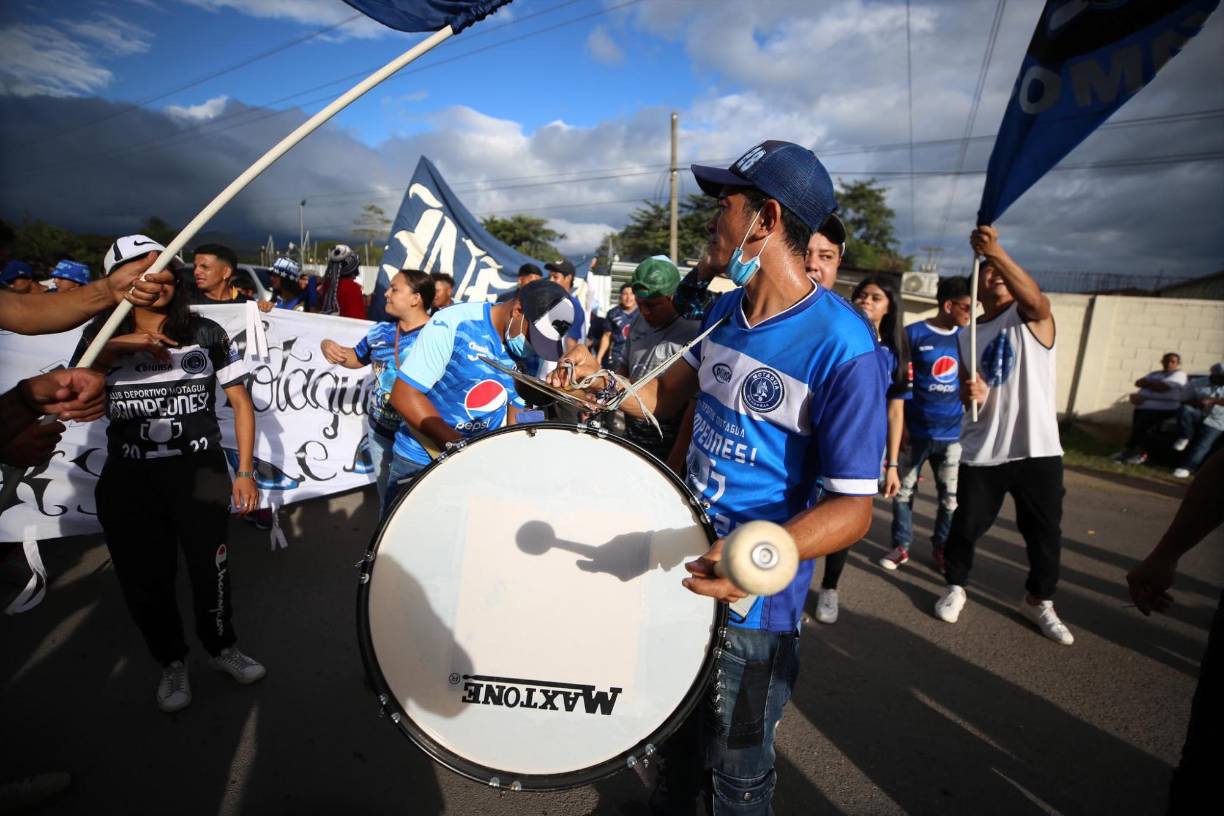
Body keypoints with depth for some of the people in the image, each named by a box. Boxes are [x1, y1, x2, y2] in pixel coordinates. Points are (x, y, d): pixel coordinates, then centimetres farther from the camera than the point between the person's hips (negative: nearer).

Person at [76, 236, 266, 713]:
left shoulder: (206, 334, 0)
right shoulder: (103, 337, 2)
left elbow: (241, 401, 3)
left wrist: (245, 470, -2)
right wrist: (111, 352, -26)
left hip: (200, 469, -1)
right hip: (128, 478, 1)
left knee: (210, 569, 4)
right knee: (144, 578, 9)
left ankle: (222, 647, 30)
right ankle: (171, 662, 33)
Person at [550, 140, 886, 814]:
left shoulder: (842, 349, -23)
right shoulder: (725, 310, 1)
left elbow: (852, 507, -22)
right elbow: (671, 392, 13)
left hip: (752, 603, -7)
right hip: (685, 564, 7)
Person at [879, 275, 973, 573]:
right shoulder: (913, 334, -7)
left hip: (952, 434, 3)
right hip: (915, 431, -3)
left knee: (951, 497, 9)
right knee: (903, 491, 7)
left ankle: (941, 548, 27)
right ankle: (901, 546, 22)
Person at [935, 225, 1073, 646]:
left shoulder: (1030, 318, 0)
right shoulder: (965, 336, 11)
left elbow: (1038, 300, -26)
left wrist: (998, 252, -41)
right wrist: (967, 393, -14)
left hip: (1036, 449, -2)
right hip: (980, 452, 2)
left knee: (1045, 531, 8)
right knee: (966, 525, 7)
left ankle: (1038, 601, 30)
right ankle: (956, 586, 29)